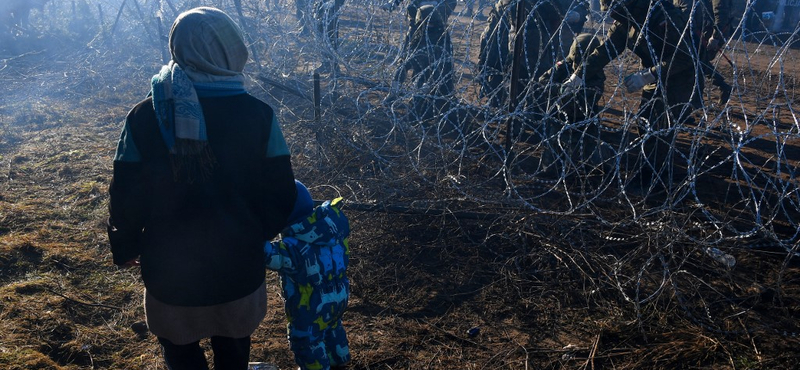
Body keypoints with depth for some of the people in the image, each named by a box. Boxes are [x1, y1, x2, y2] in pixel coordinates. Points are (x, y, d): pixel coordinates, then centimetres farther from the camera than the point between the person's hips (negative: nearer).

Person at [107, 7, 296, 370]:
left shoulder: (144, 117, -14)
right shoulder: (258, 116, -17)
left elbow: (126, 197, -8)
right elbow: (279, 194, -11)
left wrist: (125, 248, 11)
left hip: (169, 270, 0)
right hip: (238, 268, 0)